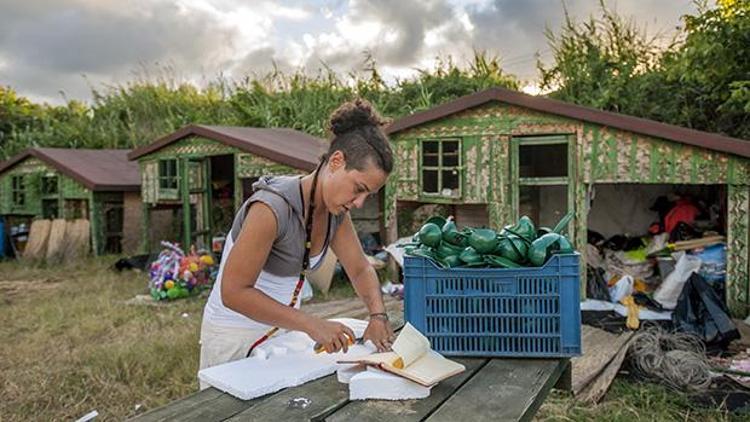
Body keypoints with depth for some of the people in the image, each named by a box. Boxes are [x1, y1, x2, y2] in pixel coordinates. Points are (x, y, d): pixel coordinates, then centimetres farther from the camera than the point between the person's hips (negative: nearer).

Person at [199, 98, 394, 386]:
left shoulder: (336, 210, -3)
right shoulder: (272, 207, -27)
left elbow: (360, 269, 7)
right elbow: (234, 292, -26)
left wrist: (378, 315, -12)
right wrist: (311, 324, -30)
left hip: (282, 330, 7)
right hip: (236, 337, -6)